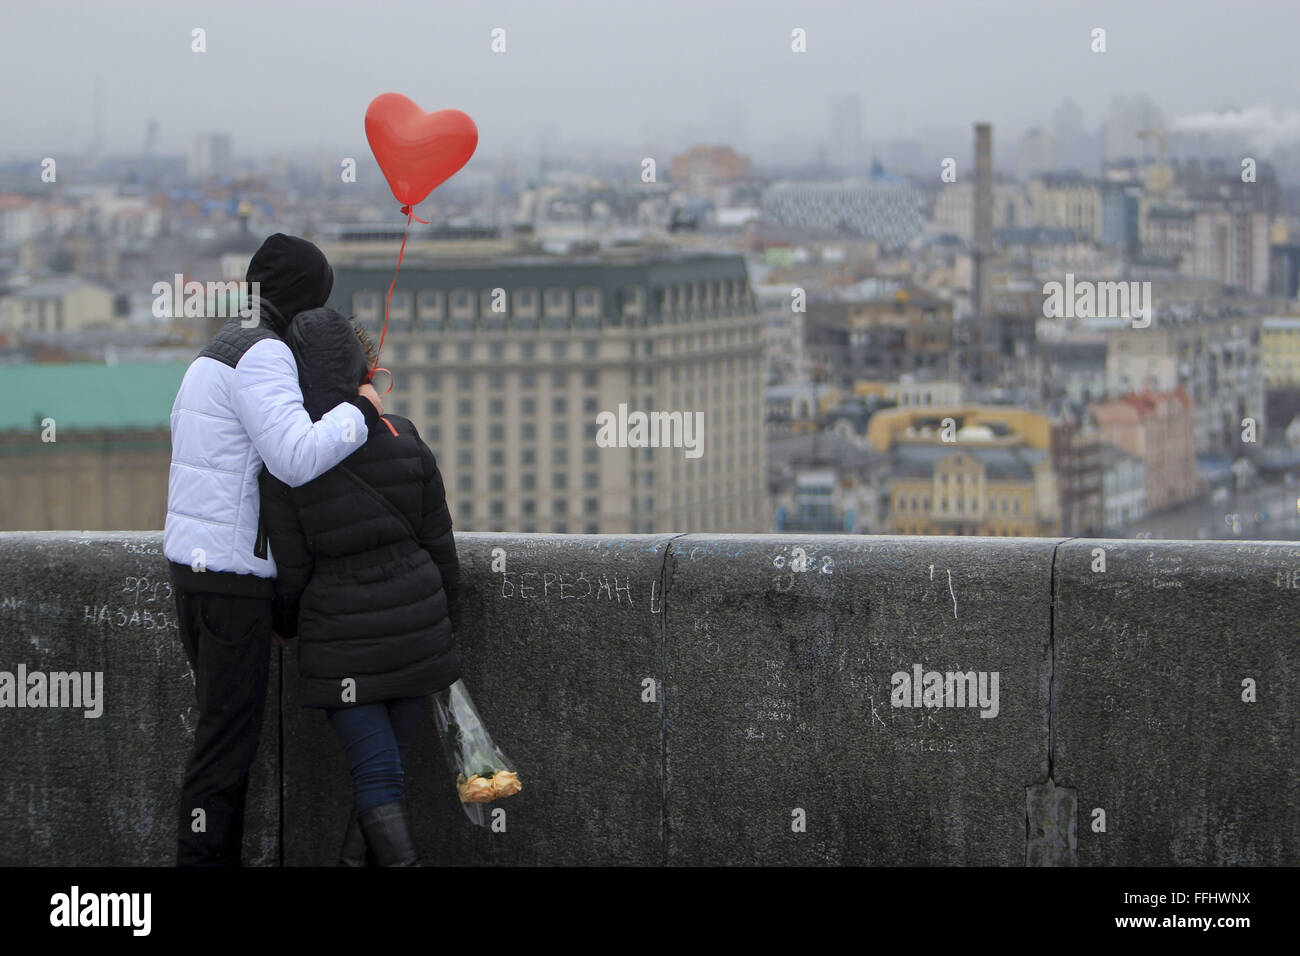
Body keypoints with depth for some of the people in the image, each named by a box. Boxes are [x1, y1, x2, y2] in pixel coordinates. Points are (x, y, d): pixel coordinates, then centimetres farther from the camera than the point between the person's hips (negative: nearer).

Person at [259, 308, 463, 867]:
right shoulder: (405, 443, -4)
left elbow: (291, 568, -6)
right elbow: (439, 544, 3)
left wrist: (286, 624, 15)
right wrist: (445, 625, 15)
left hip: (342, 640, -3)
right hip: (416, 628, 3)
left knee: (377, 773, -2)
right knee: (386, 763, 14)